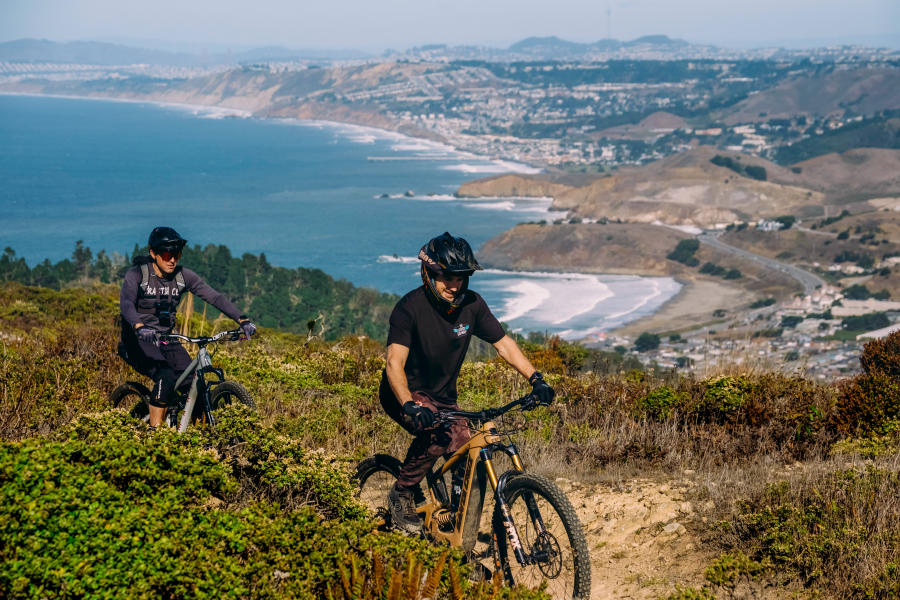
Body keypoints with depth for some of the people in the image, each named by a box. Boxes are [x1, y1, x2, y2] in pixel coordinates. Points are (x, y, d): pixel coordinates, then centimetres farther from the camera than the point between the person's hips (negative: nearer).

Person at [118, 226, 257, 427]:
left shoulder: (183, 276, -2)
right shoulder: (137, 274, -14)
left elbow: (215, 297, -10)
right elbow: (126, 303, -31)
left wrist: (242, 320, -24)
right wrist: (139, 327, -52)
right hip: (137, 341, -5)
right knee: (167, 377, -31)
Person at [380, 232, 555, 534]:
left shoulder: (472, 305, -9)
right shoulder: (410, 308, -24)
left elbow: (503, 344, -3)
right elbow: (395, 363, -33)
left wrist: (536, 379, -17)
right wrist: (410, 406, -48)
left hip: (444, 396, 5)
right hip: (406, 394, -5)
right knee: (437, 435, -32)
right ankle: (402, 494, -11)